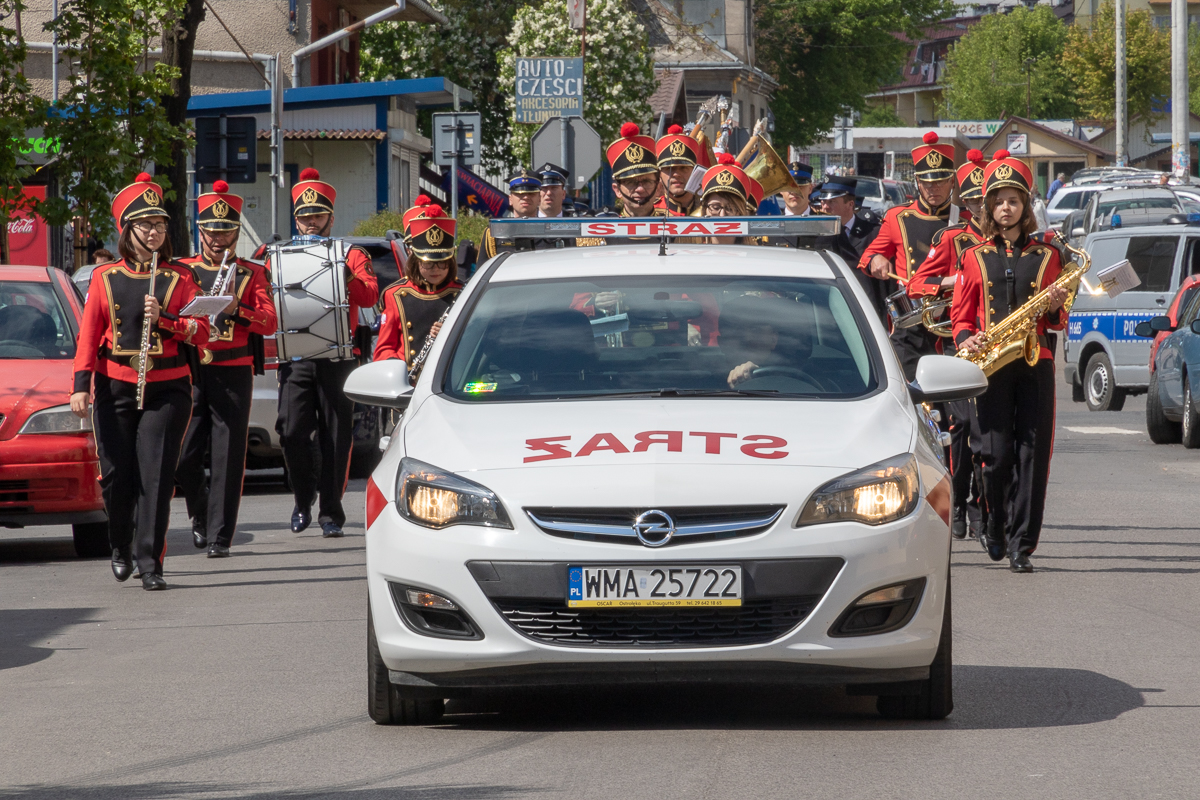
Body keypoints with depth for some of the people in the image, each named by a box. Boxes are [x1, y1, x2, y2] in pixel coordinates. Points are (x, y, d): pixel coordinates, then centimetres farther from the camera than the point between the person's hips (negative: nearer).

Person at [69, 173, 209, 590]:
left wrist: (164, 318, -16)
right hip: (115, 389, 1)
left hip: (167, 388, -1)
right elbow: (89, 334, 5)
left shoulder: (180, 277, 6)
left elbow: (201, 332, 0)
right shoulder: (105, 278, 7)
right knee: (116, 473, 0)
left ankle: (149, 561, -7)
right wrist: (81, 385, -4)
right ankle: (121, 547, 24)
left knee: (156, 474, -9)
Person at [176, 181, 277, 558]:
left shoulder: (251, 274, 7)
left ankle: (219, 536, -2)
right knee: (184, 456, -1)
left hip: (233, 374, -1)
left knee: (228, 457, -5)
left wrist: (236, 309, -19)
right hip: (189, 372, 1)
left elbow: (269, 323, -2)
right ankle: (200, 513, 26)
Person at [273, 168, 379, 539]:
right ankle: (303, 500, 13)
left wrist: (343, 273, -17)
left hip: (338, 357, -1)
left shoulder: (352, 256, 10)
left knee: (336, 438, -2)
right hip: (295, 356, 1)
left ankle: (331, 513, 4)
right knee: (292, 432, -8)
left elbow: (370, 295, -5)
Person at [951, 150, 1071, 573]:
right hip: (992, 364, 0)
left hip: (1036, 363, 0)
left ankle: (1022, 545, -4)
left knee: (1032, 453, -6)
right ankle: (996, 529, 17)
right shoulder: (975, 257, 11)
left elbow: (1057, 322, 15)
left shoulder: (1046, 256, 11)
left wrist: (1056, 308, -7)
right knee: (997, 453, -6)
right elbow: (962, 314, 13)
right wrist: (966, 340, -7)